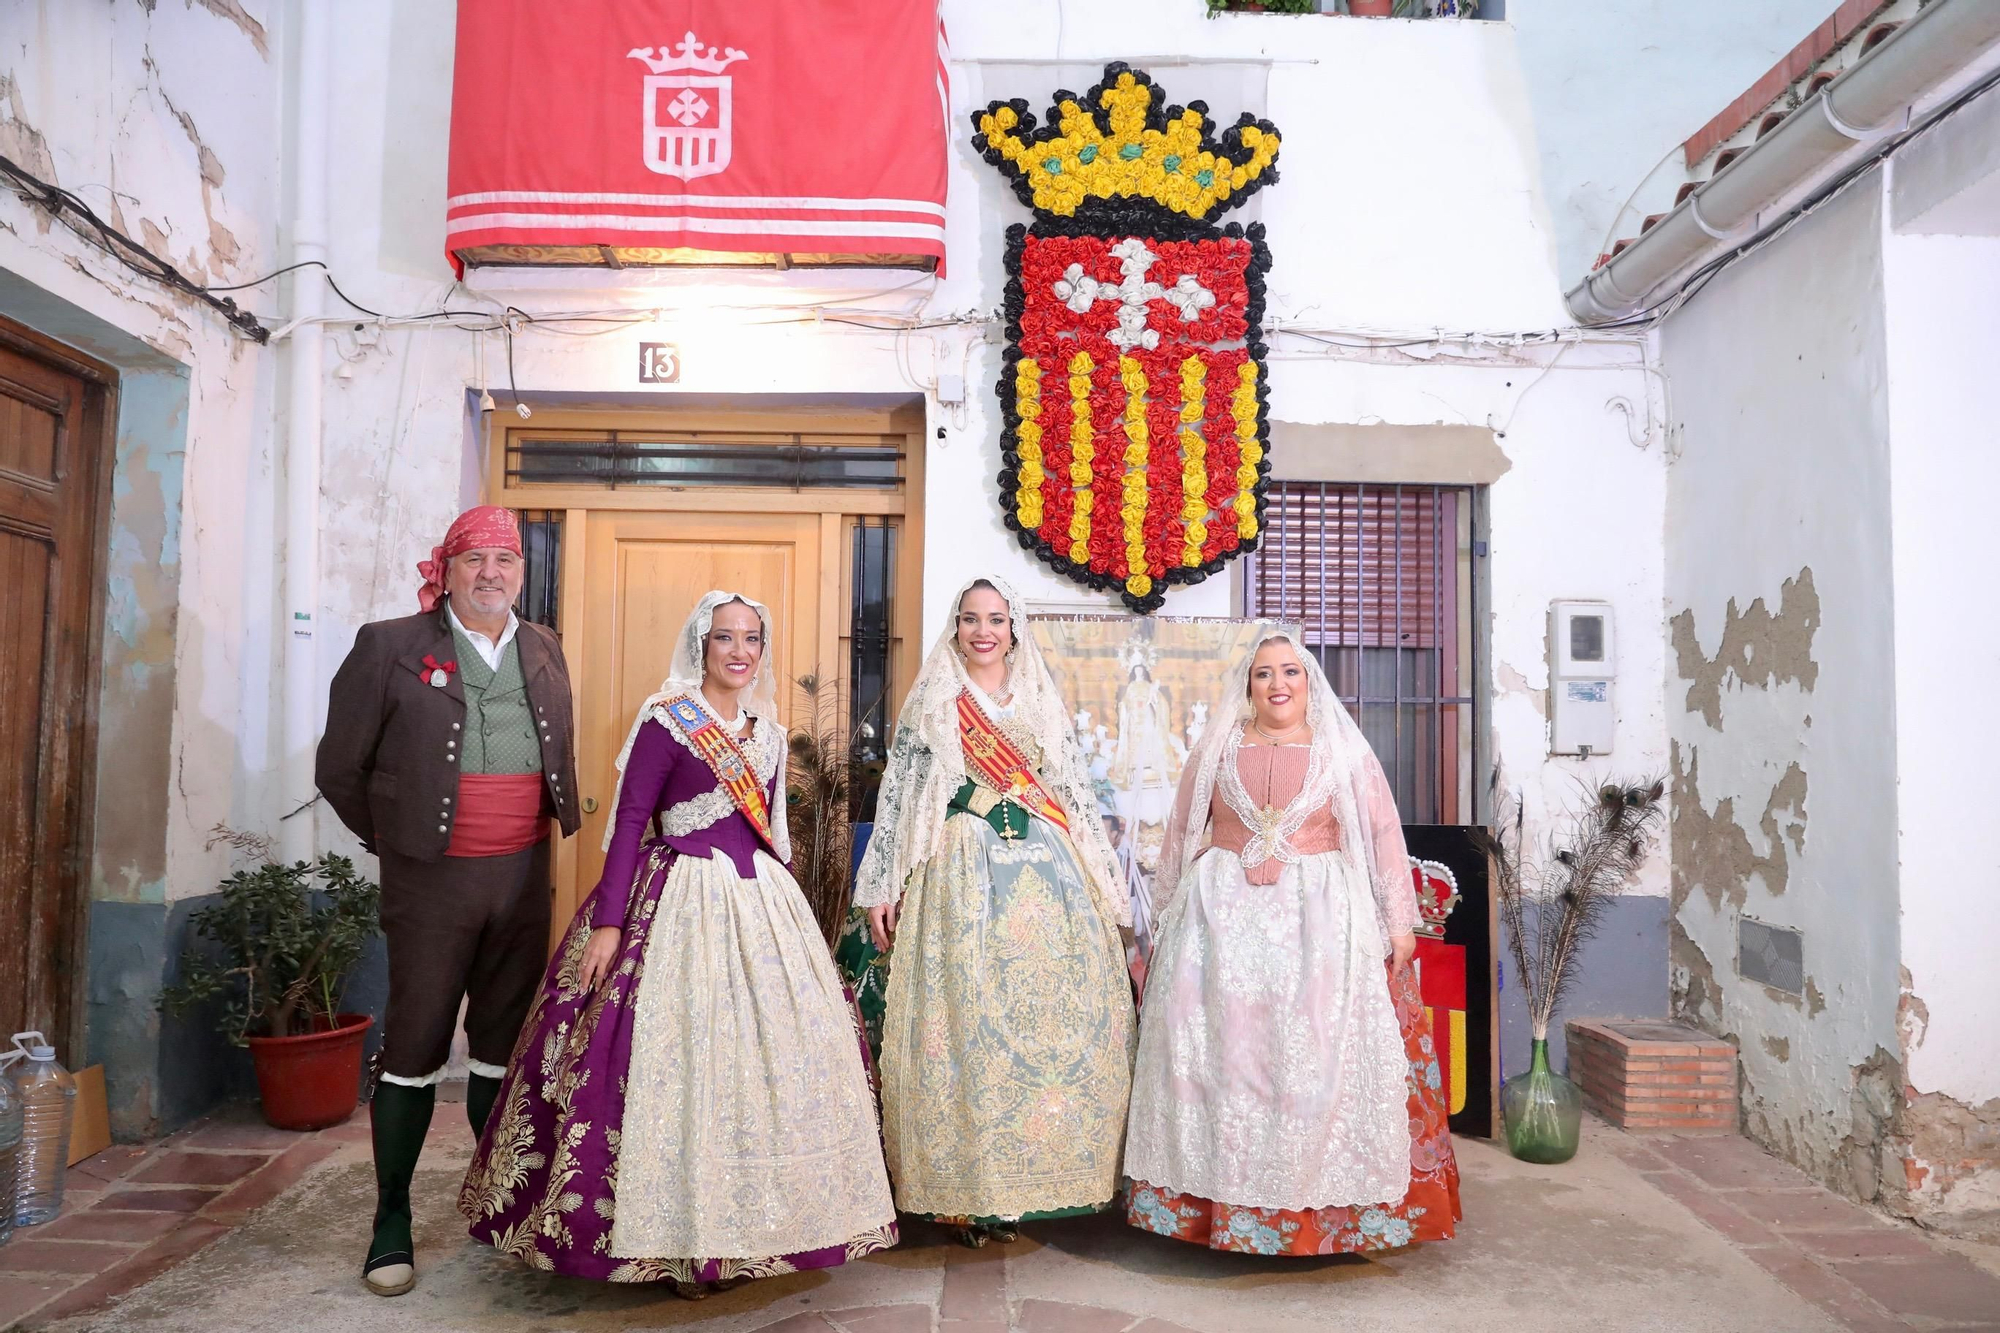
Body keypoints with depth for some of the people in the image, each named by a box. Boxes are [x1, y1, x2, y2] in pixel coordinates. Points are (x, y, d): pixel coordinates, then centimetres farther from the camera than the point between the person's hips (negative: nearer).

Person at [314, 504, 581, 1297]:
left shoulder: (543, 651, 9)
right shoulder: (391, 647, -5)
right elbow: (340, 769, 1)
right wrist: (395, 839, 7)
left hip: (524, 876, 4)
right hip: (431, 881, -4)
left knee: (504, 1045, 13)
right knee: (415, 1048, 2)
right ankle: (391, 1222, 17)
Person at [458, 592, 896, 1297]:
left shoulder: (766, 731, 12)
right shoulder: (667, 718, -7)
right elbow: (628, 819, -10)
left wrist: (788, 907, 18)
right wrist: (607, 922, -16)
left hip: (762, 905, 7)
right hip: (682, 905, -6)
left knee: (773, 1054, 8)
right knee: (678, 1056, -4)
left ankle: (751, 1225, 23)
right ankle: (677, 1239, 12)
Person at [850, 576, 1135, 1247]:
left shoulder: (1042, 703, 15)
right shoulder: (930, 702, 7)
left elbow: (1077, 794, 16)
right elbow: (896, 794, 4)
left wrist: (1105, 880, 13)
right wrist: (880, 887, -2)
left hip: (1047, 873, 3)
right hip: (961, 873, -2)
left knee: (1055, 1017, -2)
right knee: (962, 1020, -5)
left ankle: (1026, 1178, 11)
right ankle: (966, 1189, 5)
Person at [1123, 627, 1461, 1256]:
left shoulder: (1345, 751, 5)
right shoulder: (1217, 748, 9)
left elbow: (1384, 837, 3)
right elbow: (1182, 832, 14)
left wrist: (1399, 921, -1)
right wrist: (1172, 912, 14)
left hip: (1320, 919, -1)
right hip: (1223, 916, 1)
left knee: (1318, 1052, -3)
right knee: (1222, 1048, 0)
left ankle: (1328, 1199, 8)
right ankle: (1214, 1195, 9)